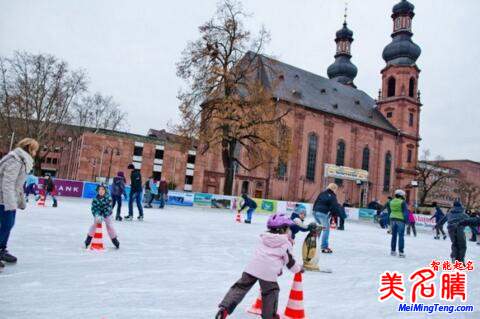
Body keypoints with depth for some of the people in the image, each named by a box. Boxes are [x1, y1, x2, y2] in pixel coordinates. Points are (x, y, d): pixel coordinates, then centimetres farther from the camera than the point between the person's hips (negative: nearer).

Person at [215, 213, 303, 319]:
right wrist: (298, 269, 33)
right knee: (271, 292, 18)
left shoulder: (264, 237, 22)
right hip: (269, 272, -4)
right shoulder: (286, 243, 6)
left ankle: (224, 308, -2)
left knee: (241, 287, 6)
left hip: (252, 267, 4)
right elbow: (289, 261, 12)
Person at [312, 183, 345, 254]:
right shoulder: (332, 196, -7)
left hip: (316, 212, 8)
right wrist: (343, 214, -9)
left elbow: (316, 202, 18)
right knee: (326, 229, -2)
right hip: (323, 213, -8)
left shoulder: (322, 193, 14)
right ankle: (324, 247, -3)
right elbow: (336, 206, -12)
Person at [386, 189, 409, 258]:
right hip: (400, 220, -5)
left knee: (394, 235, 12)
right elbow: (406, 212, -10)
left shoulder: (391, 202, 8)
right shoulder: (403, 202, -9)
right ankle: (401, 252, -2)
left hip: (393, 219, 5)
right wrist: (406, 220, -3)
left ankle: (393, 251, 16)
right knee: (401, 236, -1)